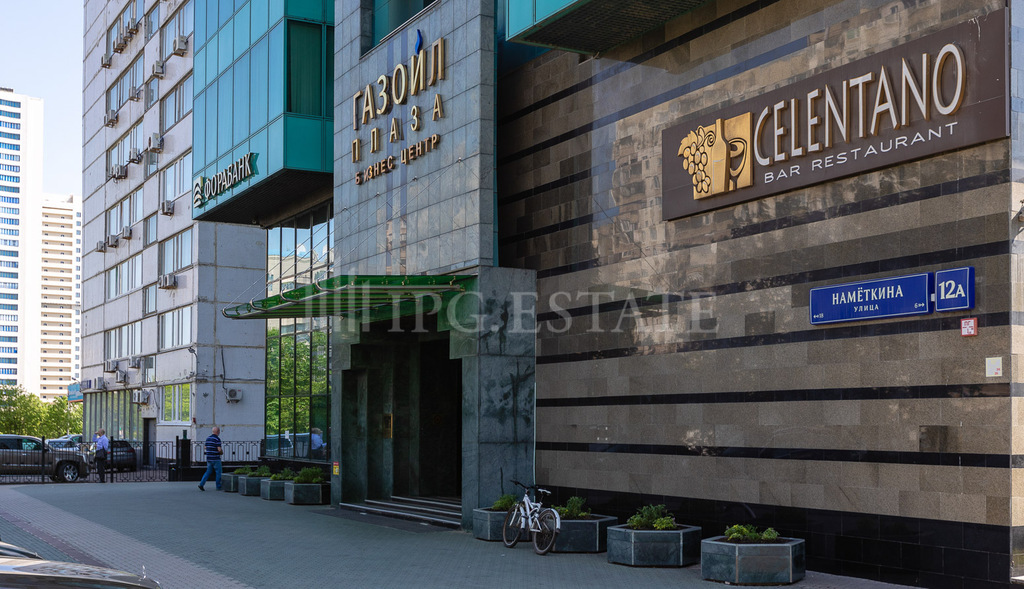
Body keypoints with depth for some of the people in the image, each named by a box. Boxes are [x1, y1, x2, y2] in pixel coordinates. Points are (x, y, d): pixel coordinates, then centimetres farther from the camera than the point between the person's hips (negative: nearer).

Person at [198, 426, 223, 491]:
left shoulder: (208, 438, 9)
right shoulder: (217, 439, -15)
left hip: (209, 458, 7)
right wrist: (222, 452, 2)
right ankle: (218, 486, 10)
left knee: (208, 472, 12)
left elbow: (206, 448, 16)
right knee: (219, 472, 5)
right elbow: (219, 449, -19)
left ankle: (201, 484, -2)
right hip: (216, 459, -7)